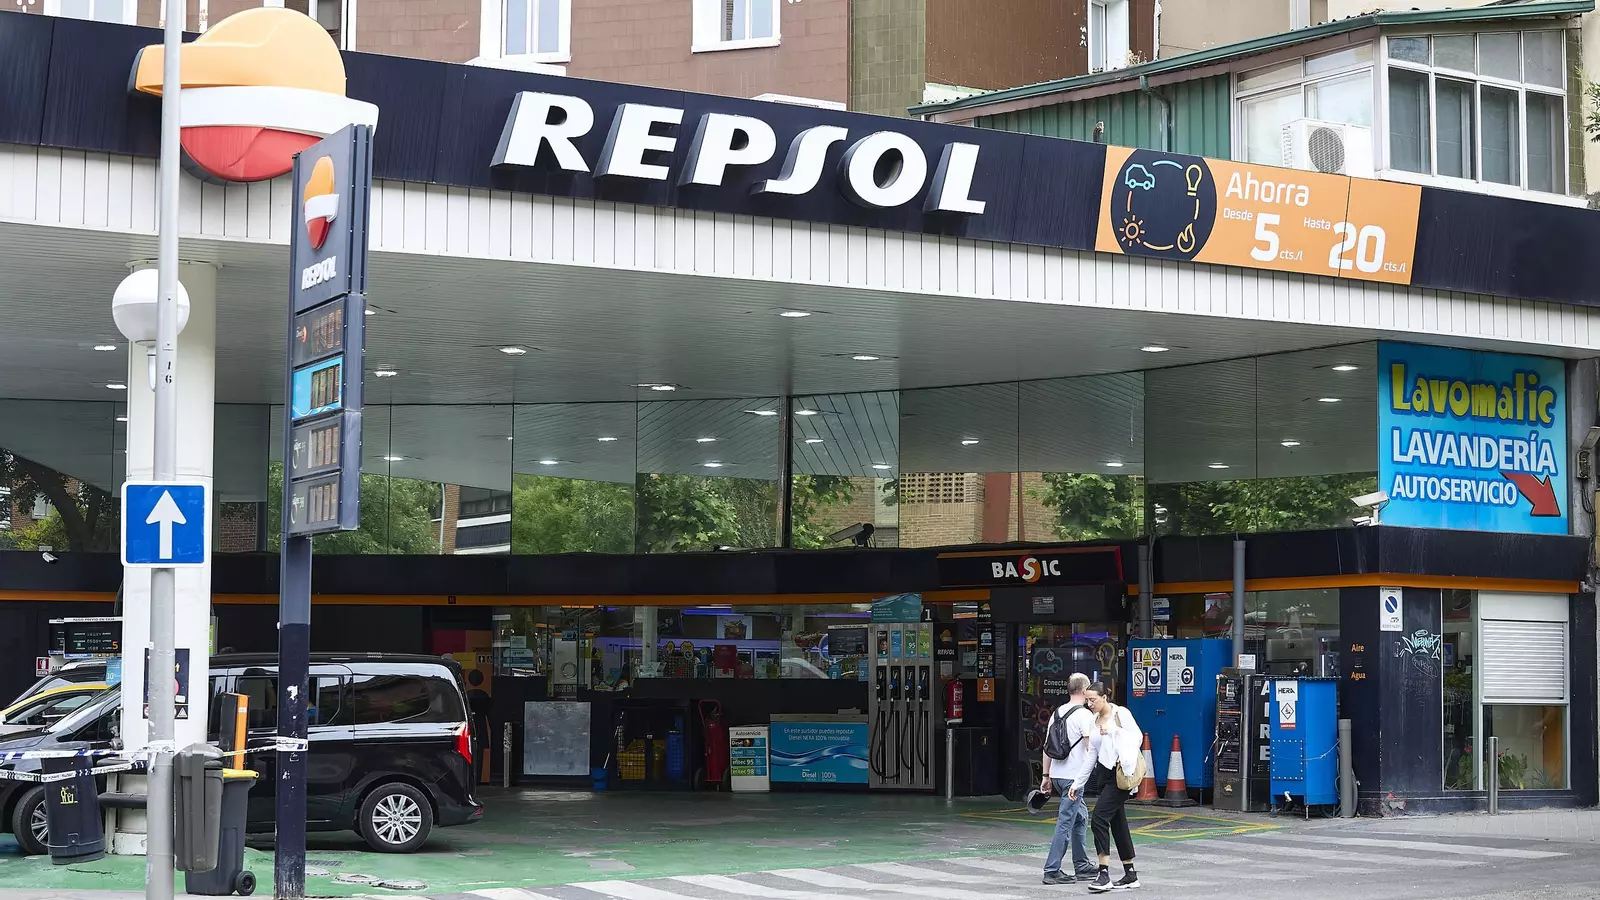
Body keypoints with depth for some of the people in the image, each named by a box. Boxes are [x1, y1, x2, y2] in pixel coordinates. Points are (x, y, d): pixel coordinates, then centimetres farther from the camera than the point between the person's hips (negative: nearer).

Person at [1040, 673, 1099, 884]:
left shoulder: (1057, 713, 12)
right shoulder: (1085, 715, -10)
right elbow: (1091, 750, -16)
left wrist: (1046, 776, 19)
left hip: (1057, 775, 8)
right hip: (1073, 777, -8)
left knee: (1081, 817, 20)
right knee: (1065, 823, -5)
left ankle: (1082, 866, 25)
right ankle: (1052, 871, -6)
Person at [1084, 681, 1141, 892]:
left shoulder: (1121, 714, -8)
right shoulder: (1095, 719, 12)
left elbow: (1137, 736, -10)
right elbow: (1093, 750, 14)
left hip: (1120, 774, -8)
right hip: (1104, 773, 8)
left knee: (1099, 818, -17)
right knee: (1117, 823, 11)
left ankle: (1104, 873, -16)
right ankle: (1130, 874, 18)